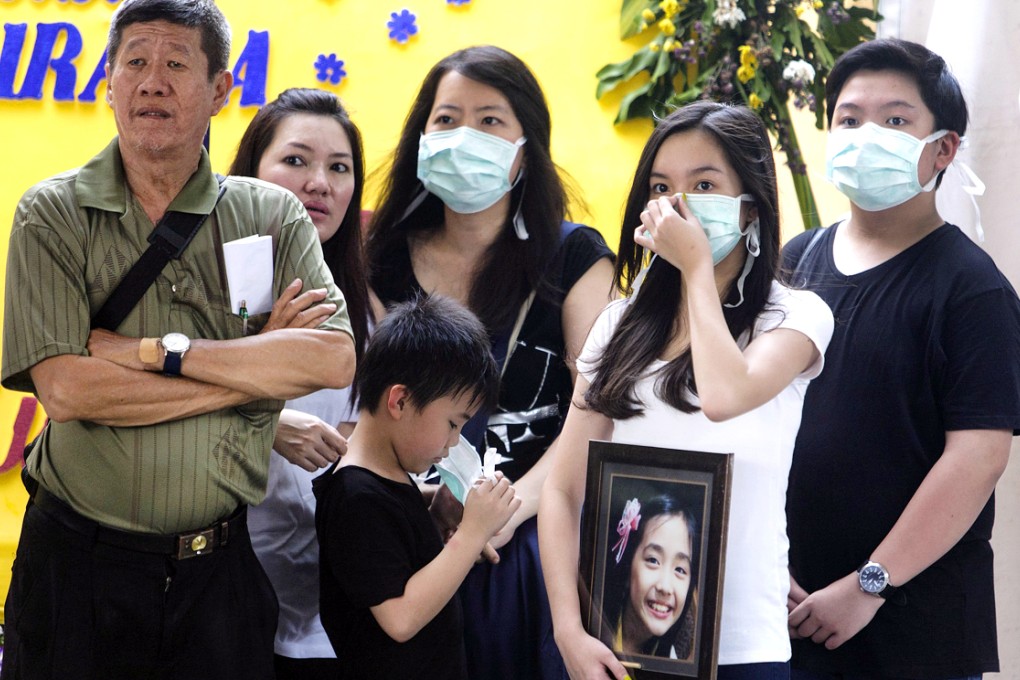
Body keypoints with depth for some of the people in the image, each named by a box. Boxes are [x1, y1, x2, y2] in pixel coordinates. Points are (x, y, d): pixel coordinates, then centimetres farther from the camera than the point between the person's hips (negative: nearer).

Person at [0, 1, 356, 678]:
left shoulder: (274, 216, 3)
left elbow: (335, 358, -12)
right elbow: (65, 388, -15)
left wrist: (157, 353, -17)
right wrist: (263, 364, -13)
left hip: (220, 570, 1)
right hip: (80, 565, -1)